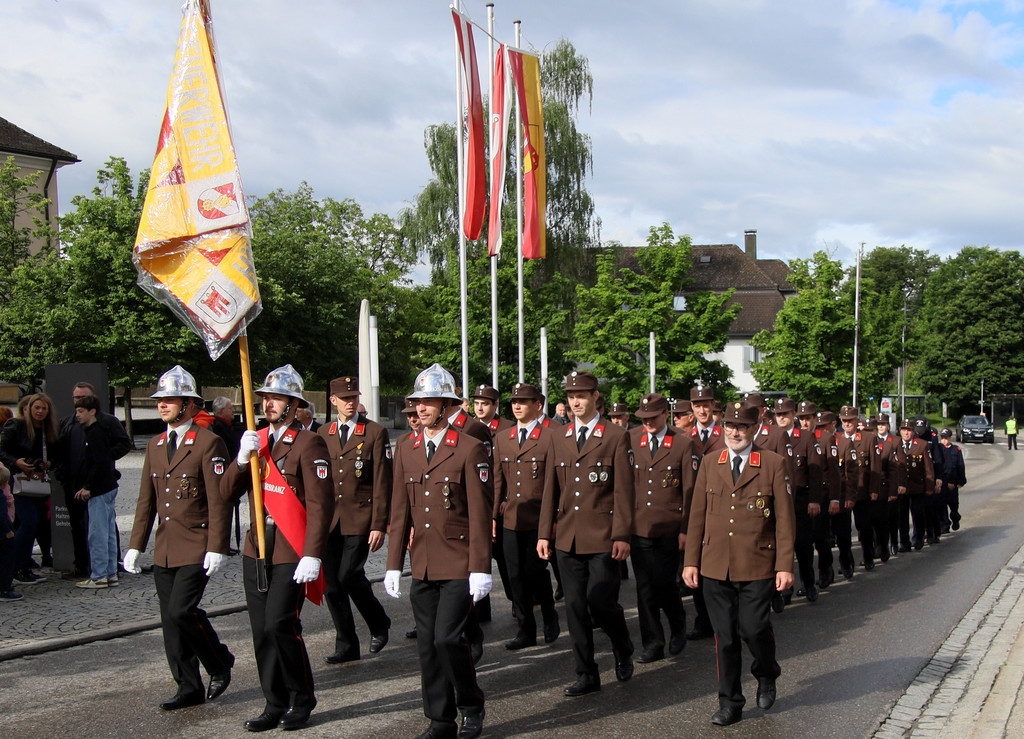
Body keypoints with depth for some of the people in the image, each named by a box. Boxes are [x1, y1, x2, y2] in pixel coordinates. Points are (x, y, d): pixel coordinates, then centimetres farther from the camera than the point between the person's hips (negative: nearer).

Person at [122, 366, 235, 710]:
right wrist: (135, 545, 12)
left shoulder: (208, 443, -9)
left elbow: (219, 501, -12)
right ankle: (189, 688, 17)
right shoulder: (155, 445, 13)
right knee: (170, 621, 7)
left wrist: (217, 549, -17)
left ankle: (220, 663, 9)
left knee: (181, 611, -15)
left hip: (197, 548, -7)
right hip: (164, 549, 7)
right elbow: (146, 500, 16)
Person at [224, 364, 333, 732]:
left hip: (292, 555, -7)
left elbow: (320, 504, -14)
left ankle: (301, 701, 7)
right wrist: (242, 459, -11)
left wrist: (312, 556, -21)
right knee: (262, 630, 8)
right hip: (256, 551, 7)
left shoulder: (308, 443, -9)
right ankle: (276, 704, 20)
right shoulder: (257, 439, 13)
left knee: (280, 625, -11)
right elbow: (228, 492, 7)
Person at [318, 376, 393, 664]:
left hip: (360, 519, -5)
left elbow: (382, 482, -5)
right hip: (329, 521, 5)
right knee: (331, 583, 4)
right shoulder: (322, 434, 12)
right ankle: (346, 645, 16)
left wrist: (379, 525, -11)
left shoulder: (375, 432, -1)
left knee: (349, 575, -14)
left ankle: (379, 623, 13)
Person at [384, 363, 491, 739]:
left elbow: (480, 513, -9)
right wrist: (394, 565, 8)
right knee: (427, 645, 8)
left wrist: (480, 568, -13)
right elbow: (400, 513, 12)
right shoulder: (406, 452, 10)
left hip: (459, 565, -5)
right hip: (422, 565, 6)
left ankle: (471, 706, 12)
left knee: (447, 638, -12)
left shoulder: (470, 450, -7)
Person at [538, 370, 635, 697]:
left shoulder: (616, 436, -3)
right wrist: (544, 533, 8)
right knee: (575, 607, 6)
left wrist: (622, 536, -11)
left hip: (602, 538, -5)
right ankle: (586, 675, 17)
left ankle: (623, 650, 25)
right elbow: (551, 489, 13)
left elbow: (623, 490, -6)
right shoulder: (559, 439, 12)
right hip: (567, 538, 5)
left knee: (601, 602, -5)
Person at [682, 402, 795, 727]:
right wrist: (691, 560, 6)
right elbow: (697, 515, 10)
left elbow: (784, 518, -2)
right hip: (715, 567, 3)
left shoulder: (773, 464, -1)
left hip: (757, 568, -3)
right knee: (724, 637, 6)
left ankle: (766, 675, 26)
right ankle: (730, 703, 19)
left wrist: (785, 565, -7)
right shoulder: (709, 465, 8)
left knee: (753, 628, -6)